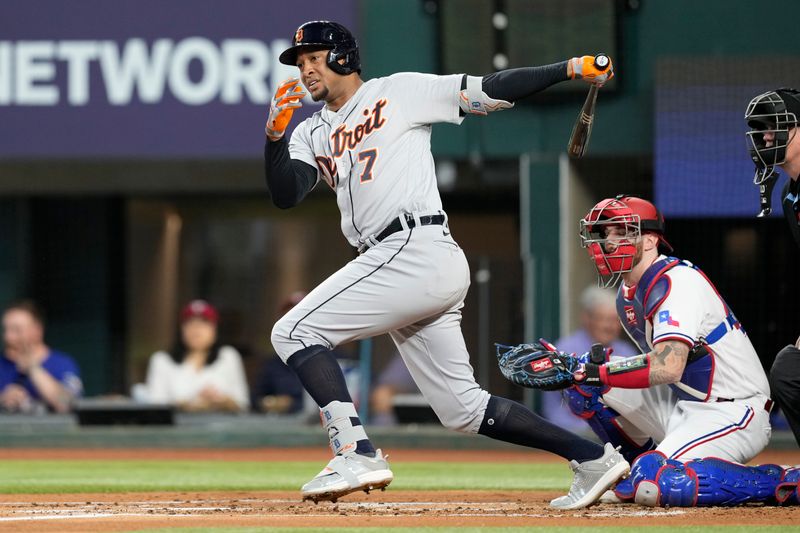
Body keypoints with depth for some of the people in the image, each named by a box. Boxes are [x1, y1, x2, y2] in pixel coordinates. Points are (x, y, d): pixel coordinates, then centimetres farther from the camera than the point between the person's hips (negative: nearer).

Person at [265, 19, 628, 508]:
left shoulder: (400, 92, 5)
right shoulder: (313, 133, 23)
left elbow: (490, 92, 0)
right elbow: (284, 194, 8)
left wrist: (570, 68, -10)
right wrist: (275, 134, -9)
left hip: (416, 247, -8)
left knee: (295, 331, -12)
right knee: (463, 408, 7)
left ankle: (356, 454, -19)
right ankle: (592, 458, 11)